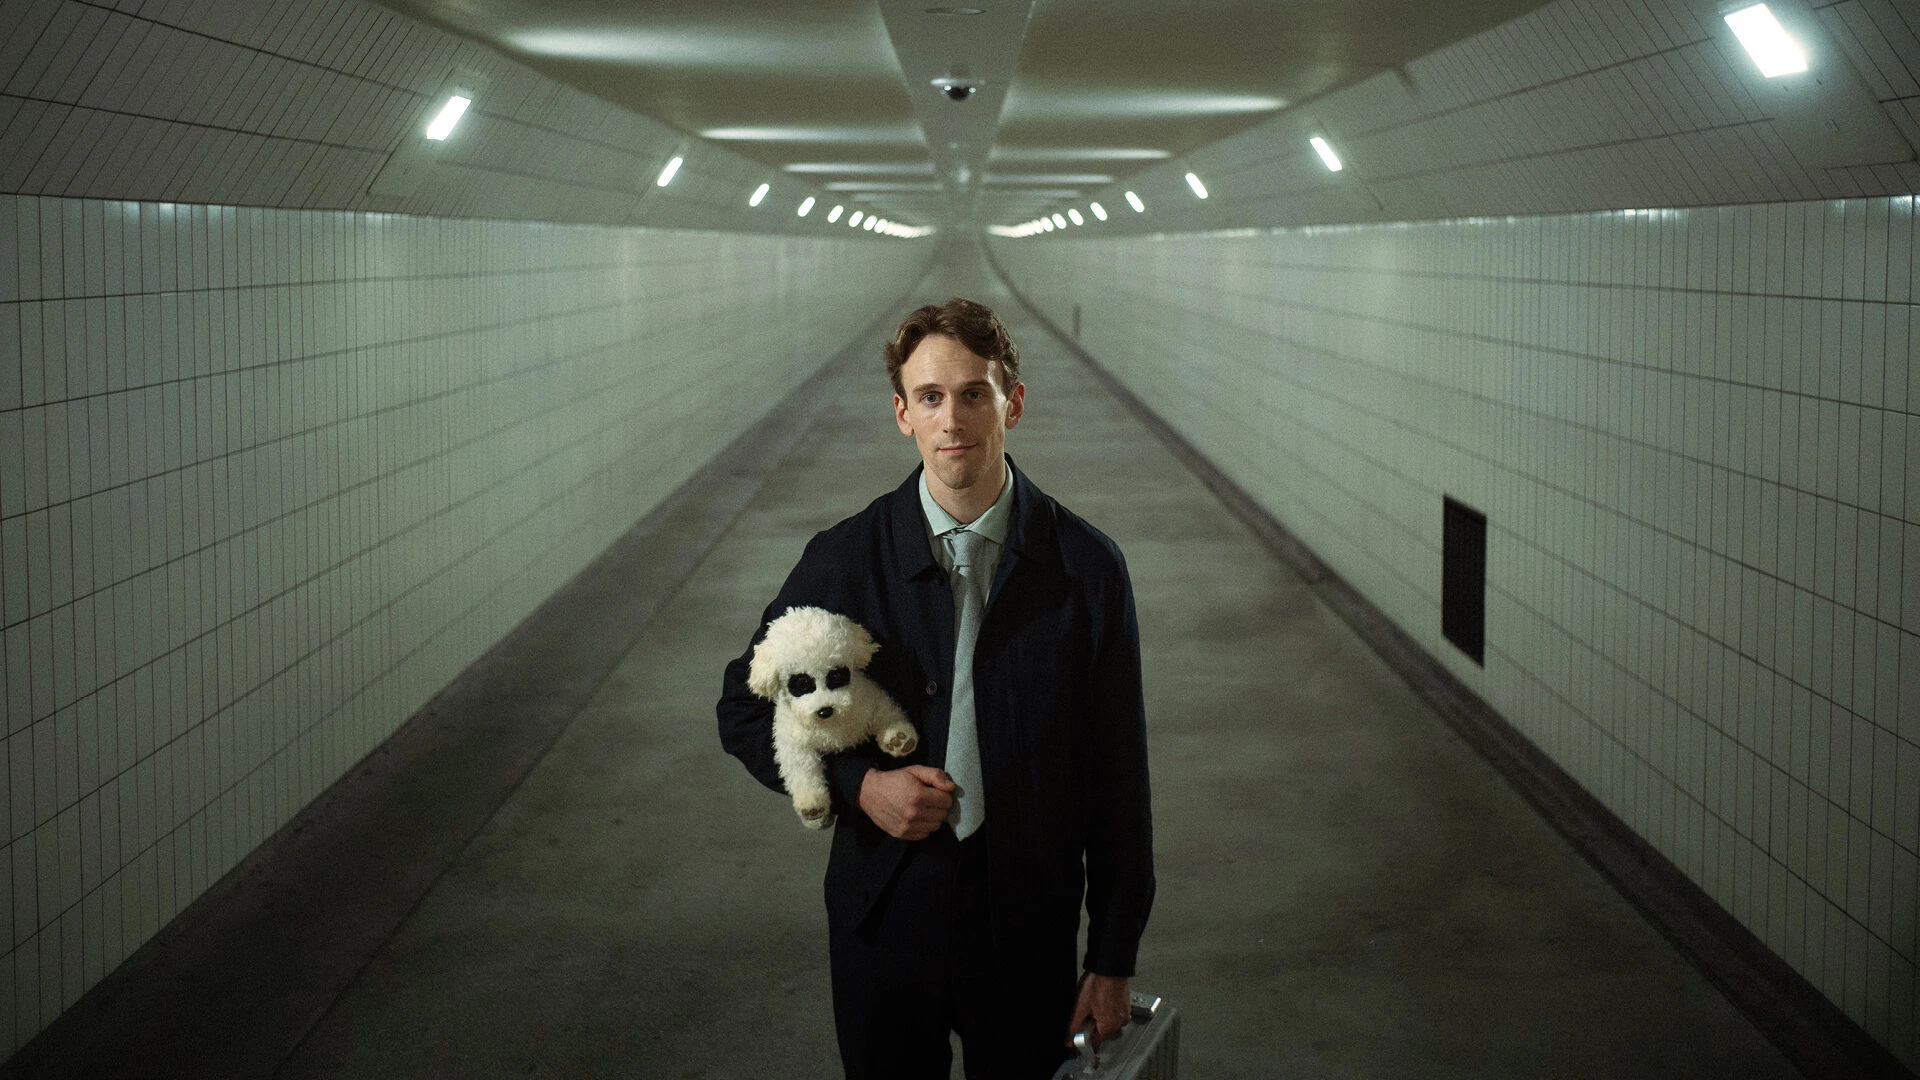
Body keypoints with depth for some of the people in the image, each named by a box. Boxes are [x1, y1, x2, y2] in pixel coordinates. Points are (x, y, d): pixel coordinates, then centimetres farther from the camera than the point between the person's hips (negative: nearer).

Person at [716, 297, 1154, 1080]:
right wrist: (855, 782, -13)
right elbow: (745, 711, 4)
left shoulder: (1086, 567, -7)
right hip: (882, 921, 0)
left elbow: (1118, 773, -2)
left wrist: (1114, 958, -1)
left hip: (1030, 927, 0)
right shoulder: (844, 559, -6)